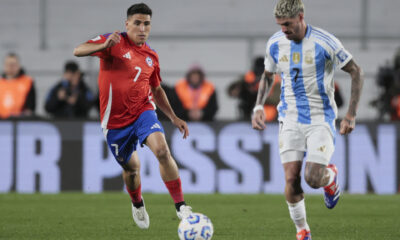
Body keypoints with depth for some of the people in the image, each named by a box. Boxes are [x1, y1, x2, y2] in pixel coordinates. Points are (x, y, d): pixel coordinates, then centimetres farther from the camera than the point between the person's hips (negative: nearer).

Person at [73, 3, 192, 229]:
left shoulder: (151, 56, 8)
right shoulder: (114, 42, -7)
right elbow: (78, 51, -21)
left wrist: (174, 118, 17)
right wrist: (104, 46, -40)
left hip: (143, 112, 2)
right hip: (115, 120, -2)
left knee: (162, 150, -24)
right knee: (131, 167, 11)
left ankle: (181, 206, -20)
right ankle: (138, 204, 44)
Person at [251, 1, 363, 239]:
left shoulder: (325, 42, -15)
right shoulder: (275, 44, -1)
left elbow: (356, 72, -7)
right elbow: (267, 75, 18)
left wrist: (351, 115, -11)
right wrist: (259, 107, 3)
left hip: (321, 119, -3)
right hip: (290, 119, 3)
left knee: (313, 179, -15)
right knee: (291, 179, -9)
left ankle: (331, 176, 23)